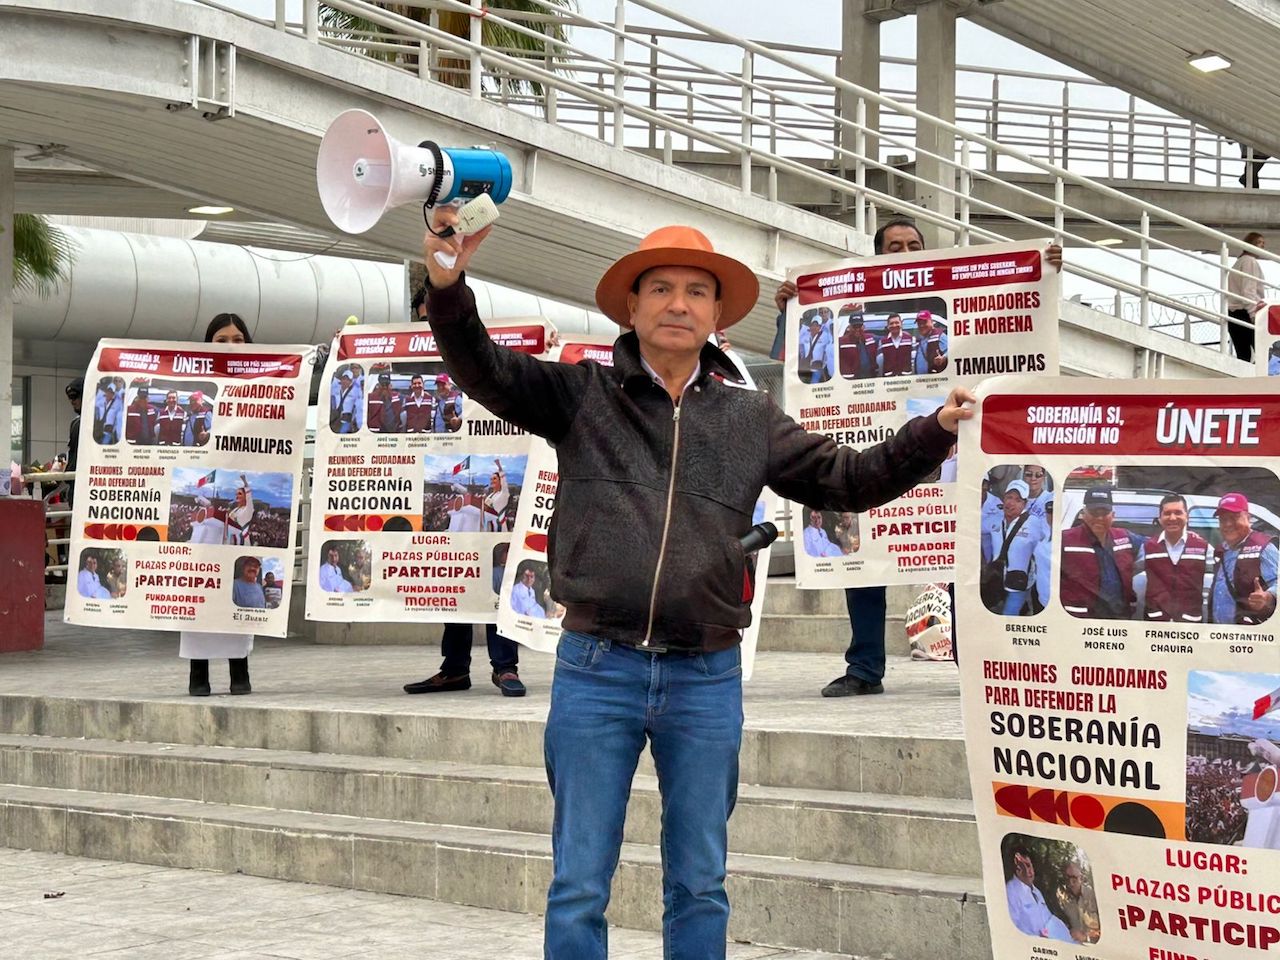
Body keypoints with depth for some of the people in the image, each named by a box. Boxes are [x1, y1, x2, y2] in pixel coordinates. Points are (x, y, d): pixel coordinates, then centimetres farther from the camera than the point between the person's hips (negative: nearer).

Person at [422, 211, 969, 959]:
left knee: (700, 885, 11)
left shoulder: (752, 419, 9)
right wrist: (448, 288, -26)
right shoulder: (580, 394, 2)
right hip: (596, 671, -2)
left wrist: (934, 433, 1)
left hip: (707, 679, 2)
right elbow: (485, 370, -9)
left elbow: (851, 480, 13)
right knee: (579, 887, 4)